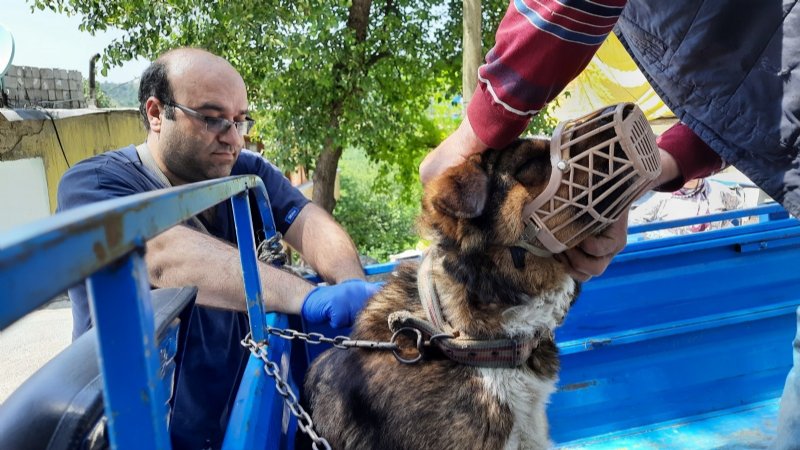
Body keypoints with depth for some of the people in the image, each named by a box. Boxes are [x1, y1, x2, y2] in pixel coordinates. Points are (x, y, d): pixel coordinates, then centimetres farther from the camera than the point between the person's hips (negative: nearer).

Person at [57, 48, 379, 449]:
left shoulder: (248, 174, 1)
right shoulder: (93, 184, -14)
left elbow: (309, 223, -14)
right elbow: (167, 256, -32)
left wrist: (352, 287, -35)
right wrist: (309, 297, -43)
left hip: (250, 409, 3)